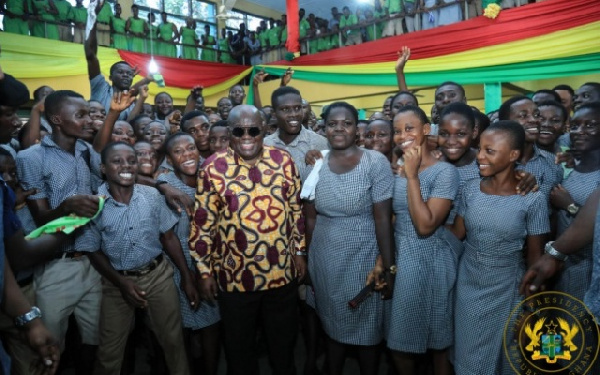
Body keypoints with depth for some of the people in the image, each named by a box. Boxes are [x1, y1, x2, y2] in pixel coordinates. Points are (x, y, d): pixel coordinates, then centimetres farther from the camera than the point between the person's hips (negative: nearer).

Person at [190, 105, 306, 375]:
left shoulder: (283, 160, -2)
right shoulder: (214, 168, -9)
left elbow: (295, 209, 6)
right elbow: (202, 224, -6)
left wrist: (299, 251, 7)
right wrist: (204, 271, -4)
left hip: (282, 271, 2)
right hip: (234, 275, -2)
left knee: (284, 342, 21)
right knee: (239, 346, 19)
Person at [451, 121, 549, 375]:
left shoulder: (533, 199, -15)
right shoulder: (470, 189, -6)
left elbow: (534, 255, -7)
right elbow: (457, 234, 2)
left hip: (508, 290, -2)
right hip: (468, 285, 3)